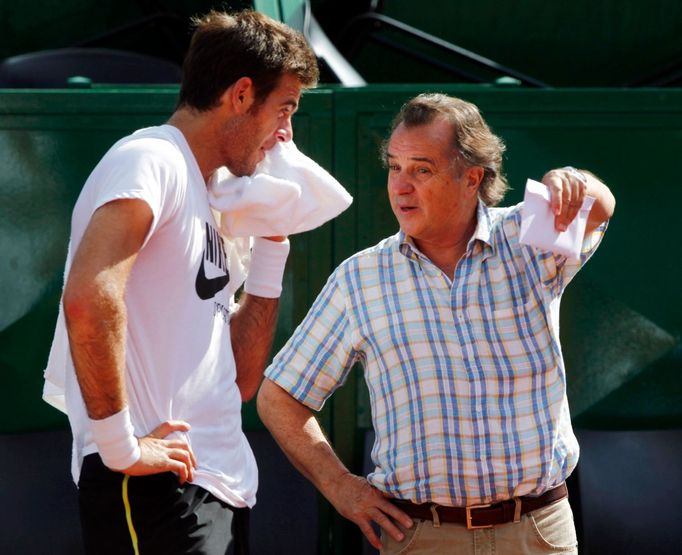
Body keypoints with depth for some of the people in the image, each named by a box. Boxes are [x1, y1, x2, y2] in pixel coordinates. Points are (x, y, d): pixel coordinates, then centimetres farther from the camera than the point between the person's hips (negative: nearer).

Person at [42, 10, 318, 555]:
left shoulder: (203, 203, 19)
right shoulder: (152, 159, -9)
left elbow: (241, 379, 17)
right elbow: (89, 299, -26)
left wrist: (272, 242, 14)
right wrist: (120, 446, -21)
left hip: (217, 488, 9)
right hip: (153, 490, -9)